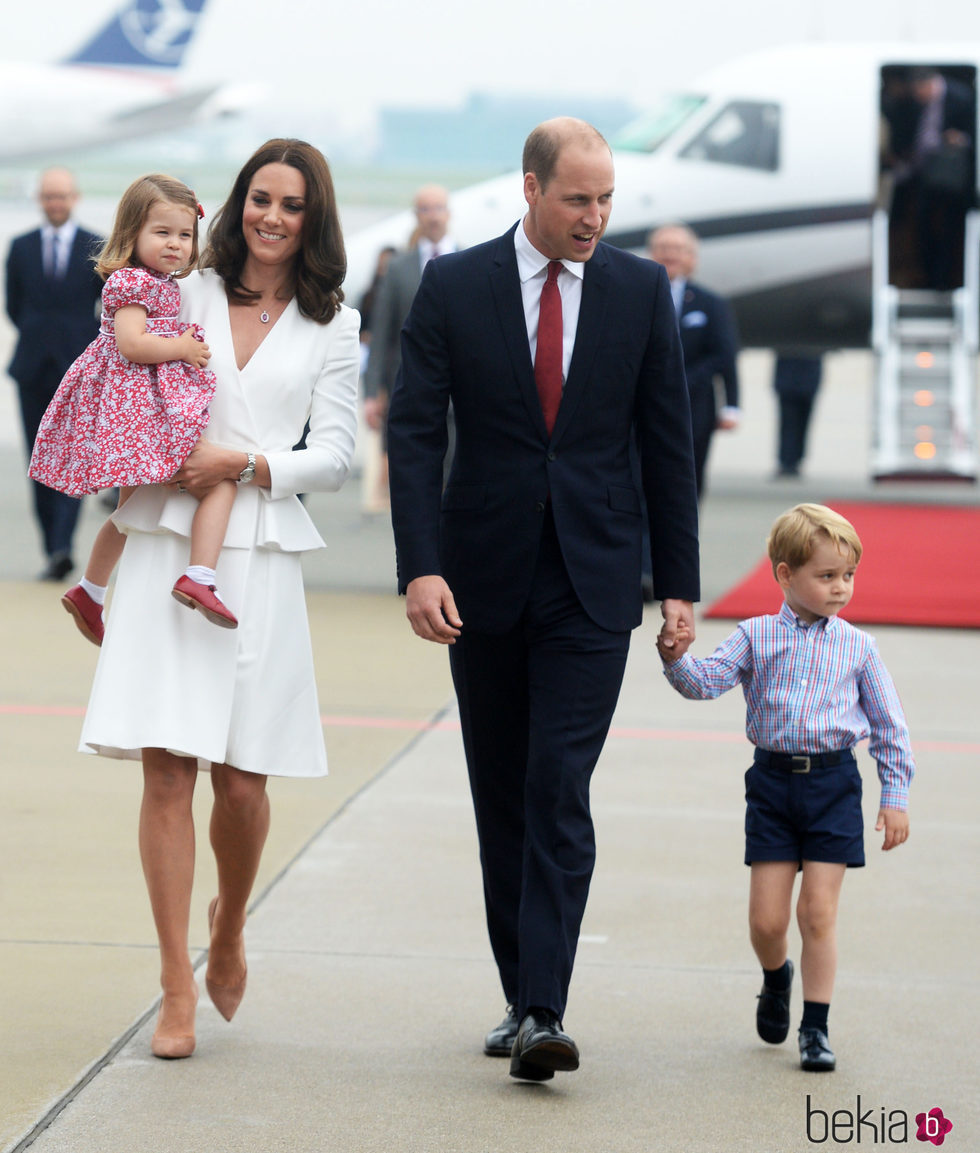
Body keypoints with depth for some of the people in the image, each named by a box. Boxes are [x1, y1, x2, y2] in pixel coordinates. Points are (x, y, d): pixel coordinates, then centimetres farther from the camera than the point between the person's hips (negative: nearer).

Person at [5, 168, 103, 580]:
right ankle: (52, 550, 12)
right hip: (33, 371, 3)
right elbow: (14, 306, 15)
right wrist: (39, 338, 7)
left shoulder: (98, 249, 2)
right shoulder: (21, 248, 8)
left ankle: (62, 548, -22)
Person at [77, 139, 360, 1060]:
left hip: (259, 561, 0)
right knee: (166, 770, -7)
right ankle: (177, 989, -1)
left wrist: (244, 462, -9)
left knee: (242, 781, -1)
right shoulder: (183, 295, 8)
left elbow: (333, 457, 5)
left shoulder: (332, 328, 9)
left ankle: (228, 930, 30)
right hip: (166, 549, 0)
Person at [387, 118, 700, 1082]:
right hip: (484, 582, 1)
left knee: (559, 795, -12)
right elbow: (413, 431, -5)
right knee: (502, 802, 10)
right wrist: (420, 568, -16)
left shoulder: (641, 290, 1)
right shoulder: (453, 286, -2)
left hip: (591, 584, -1)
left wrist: (679, 585, 2)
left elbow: (667, 443, 4)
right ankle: (520, 996, 21)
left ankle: (543, 1017, -16)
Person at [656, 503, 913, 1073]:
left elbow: (889, 726, 7)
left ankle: (816, 1026, 6)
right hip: (773, 781, 1)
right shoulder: (756, 638, 3)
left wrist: (896, 796, 3)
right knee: (766, 918, 1)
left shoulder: (857, 647, 3)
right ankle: (777, 977, 35)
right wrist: (678, 659, -29)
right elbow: (706, 681, -8)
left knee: (819, 911, -5)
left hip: (833, 784, 0)